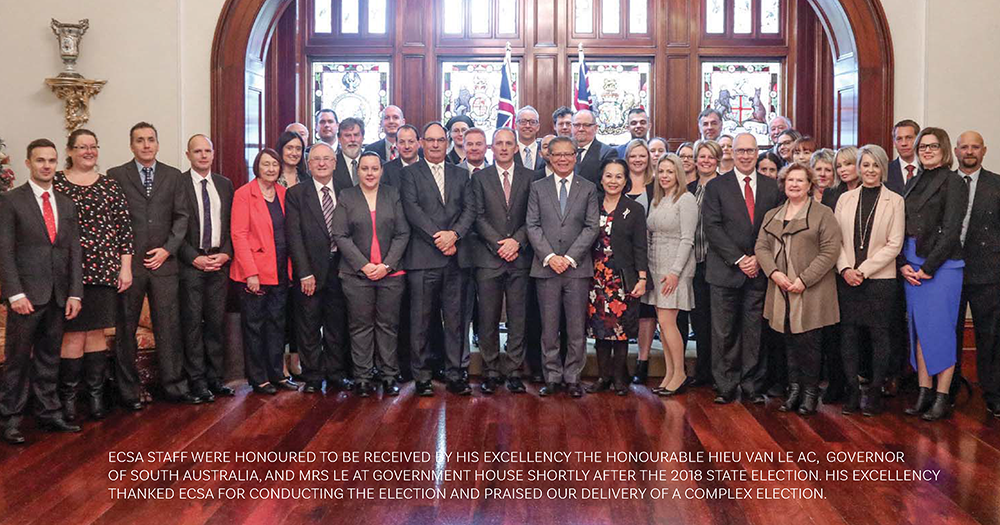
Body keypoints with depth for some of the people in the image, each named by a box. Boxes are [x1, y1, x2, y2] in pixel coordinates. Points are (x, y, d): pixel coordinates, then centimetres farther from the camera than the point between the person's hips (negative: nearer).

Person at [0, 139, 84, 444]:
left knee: (49, 359, 11)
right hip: (26, 295, -4)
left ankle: (49, 414, 19)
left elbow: (75, 251, 10)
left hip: (59, 296, 4)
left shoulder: (67, 204, 13)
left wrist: (75, 293, 2)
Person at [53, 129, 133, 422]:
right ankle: (67, 397, 11)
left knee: (97, 332, 8)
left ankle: (96, 395, 16)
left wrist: (125, 267, 2)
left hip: (105, 270, 2)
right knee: (74, 334, -1)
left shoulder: (109, 185, 9)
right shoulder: (55, 184, 1)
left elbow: (124, 226, 7)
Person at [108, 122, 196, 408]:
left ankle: (174, 385, 12)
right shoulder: (116, 176, 4)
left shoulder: (174, 176, 10)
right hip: (128, 263, -1)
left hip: (163, 262, 1)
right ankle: (129, 390, 15)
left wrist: (167, 249, -4)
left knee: (169, 326, 3)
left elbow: (181, 216, 6)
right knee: (125, 328, 5)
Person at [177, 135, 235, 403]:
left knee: (217, 321, 8)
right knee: (192, 323, 0)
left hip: (219, 262, 4)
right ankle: (197, 380, 7)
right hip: (190, 263, -4)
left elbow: (231, 224, 12)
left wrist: (226, 253, -2)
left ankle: (216, 377, 16)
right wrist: (195, 258, -11)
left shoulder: (225, 184, 12)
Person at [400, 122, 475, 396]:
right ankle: (422, 377, 9)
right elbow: (412, 209, -6)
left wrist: (454, 234, -12)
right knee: (420, 321, 0)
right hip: (423, 259, -3)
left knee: (455, 320, 6)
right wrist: (438, 238, -14)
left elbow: (469, 210, 6)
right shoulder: (410, 173, 6)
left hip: (454, 258, 3)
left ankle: (454, 375, 13)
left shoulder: (460, 175, 17)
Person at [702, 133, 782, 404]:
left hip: (759, 270, 2)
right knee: (723, 332, 1)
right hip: (725, 270, -2)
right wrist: (739, 259, -11)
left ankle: (753, 386, 14)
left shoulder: (771, 187, 10)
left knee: (754, 331, 5)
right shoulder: (716, 186, 3)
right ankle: (725, 387, 10)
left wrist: (759, 258, -7)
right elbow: (712, 227, -5)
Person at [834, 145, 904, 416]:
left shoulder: (894, 201, 1)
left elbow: (894, 244, -5)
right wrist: (845, 269, -9)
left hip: (880, 279, -2)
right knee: (849, 333, 3)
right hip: (847, 279, 2)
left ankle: (874, 391, 13)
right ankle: (852, 391, 12)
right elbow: (836, 239, 6)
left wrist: (863, 270, -11)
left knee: (879, 334, 2)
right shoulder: (845, 199, 8)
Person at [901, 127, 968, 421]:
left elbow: (951, 231, -11)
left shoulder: (952, 182, -4)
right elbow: (902, 227, 11)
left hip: (942, 264, -6)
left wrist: (928, 267, -13)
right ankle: (924, 393, 14)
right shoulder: (913, 184, 15)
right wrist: (903, 264, -1)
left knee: (940, 329, -4)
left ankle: (942, 397, 4)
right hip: (912, 265, 6)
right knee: (919, 330, 7)